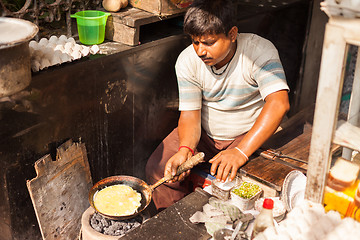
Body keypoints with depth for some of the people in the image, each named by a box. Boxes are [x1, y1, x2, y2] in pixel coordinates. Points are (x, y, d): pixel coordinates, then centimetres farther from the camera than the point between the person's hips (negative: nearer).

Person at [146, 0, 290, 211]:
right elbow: (190, 114, -11)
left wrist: (241, 152, -45)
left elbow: (279, 104, -36)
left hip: (252, 136, -3)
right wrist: (185, 150, -33)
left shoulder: (260, 51, -24)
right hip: (204, 134, 4)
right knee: (157, 168, -11)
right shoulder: (188, 61, -11)